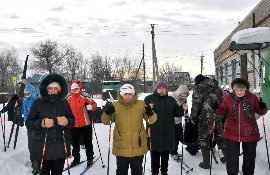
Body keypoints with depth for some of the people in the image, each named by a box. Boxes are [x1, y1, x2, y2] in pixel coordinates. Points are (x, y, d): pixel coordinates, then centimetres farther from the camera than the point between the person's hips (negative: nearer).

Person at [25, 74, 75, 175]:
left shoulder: (64, 103, 10)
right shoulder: (38, 103, 2)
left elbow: (72, 120, 12)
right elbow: (29, 123, 0)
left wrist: (67, 122, -11)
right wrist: (41, 123, -19)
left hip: (60, 147, 2)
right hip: (42, 147, -2)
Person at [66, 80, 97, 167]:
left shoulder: (84, 98, -7)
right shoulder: (68, 99, 4)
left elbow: (94, 105, -6)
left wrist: (91, 107, -26)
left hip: (85, 124, -3)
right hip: (73, 125, 4)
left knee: (87, 142, 6)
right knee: (75, 143, 14)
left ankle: (90, 159, 19)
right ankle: (76, 159, 29)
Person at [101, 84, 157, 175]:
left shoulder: (141, 104, -1)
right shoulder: (115, 105, -2)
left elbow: (152, 120, 2)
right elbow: (106, 122, 2)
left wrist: (150, 113, -20)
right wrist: (107, 113, -18)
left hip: (138, 146, 1)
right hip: (121, 146, 0)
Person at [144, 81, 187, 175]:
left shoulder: (171, 100, 12)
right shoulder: (149, 99, 2)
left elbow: (176, 112, 14)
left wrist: (182, 109, -5)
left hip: (168, 131, 3)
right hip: (155, 131, -3)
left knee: (166, 152, 11)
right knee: (155, 152, 1)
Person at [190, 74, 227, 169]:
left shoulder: (198, 87, -3)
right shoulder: (217, 87, 16)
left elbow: (196, 104, -9)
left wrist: (193, 117, 0)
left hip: (205, 118, -6)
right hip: (218, 117, 6)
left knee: (204, 138, 2)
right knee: (220, 136, 20)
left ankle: (206, 163, 4)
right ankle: (227, 157, 30)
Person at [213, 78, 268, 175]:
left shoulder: (252, 98, -2)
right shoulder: (229, 99, 0)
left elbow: (260, 111, -1)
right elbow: (223, 111, 5)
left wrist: (262, 108, -23)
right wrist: (217, 109, -16)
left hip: (249, 133, 1)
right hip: (232, 133, -1)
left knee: (250, 154, 17)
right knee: (232, 155, 2)